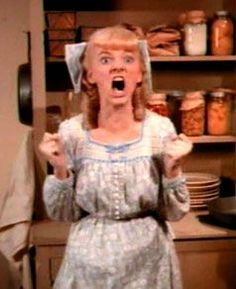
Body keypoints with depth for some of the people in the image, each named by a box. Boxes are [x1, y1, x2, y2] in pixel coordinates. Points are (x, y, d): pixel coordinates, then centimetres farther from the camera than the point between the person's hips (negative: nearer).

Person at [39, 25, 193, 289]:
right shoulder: (71, 131, -10)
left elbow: (174, 213, -5)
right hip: (90, 264, 0)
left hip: (149, 263, 0)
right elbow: (64, 214, -3)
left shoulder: (160, 129, -11)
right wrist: (60, 171, -18)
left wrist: (173, 170, -21)